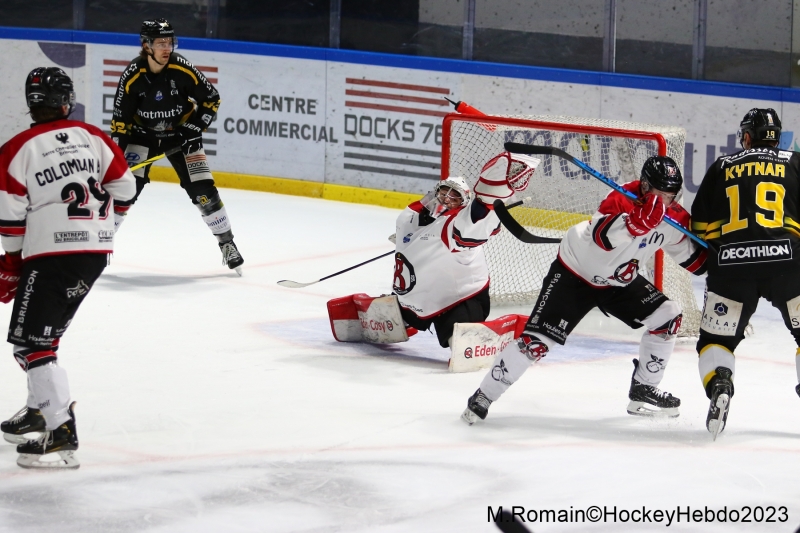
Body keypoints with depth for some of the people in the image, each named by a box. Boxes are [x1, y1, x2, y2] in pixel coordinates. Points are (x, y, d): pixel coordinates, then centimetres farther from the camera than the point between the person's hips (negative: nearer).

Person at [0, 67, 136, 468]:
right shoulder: (92, 138, 4)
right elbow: (123, 187, 9)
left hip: (51, 253, -6)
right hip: (96, 251, 6)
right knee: (47, 330, 24)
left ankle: (61, 433, -16)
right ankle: (41, 409, 32)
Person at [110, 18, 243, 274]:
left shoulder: (183, 70, -22)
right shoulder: (132, 76, -21)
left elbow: (211, 99, -8)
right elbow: (120, 120, -13)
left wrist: (196, 128, -16)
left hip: (180, 134, 0)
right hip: (143, 134, 0)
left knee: (203, 190, -7)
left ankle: (227, 243, 7)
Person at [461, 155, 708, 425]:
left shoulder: (674, 216, -7)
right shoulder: (622, 199, -30)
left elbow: (692, 254, 8)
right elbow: (602, 236, -50)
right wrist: (639, 220, -62)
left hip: (619, 281, 7)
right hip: (574, 273, -7)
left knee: (667, 317, -2)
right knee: (536, 341, -16)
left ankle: (643, 390, 14)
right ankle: (483, 397, -4)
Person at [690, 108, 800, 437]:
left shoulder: (722, 168, 17)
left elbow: (700, 226, 17)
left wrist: (711, 265, 29)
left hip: (731, 264, 1)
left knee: (716, 338, 12)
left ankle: (718, 383, -17)